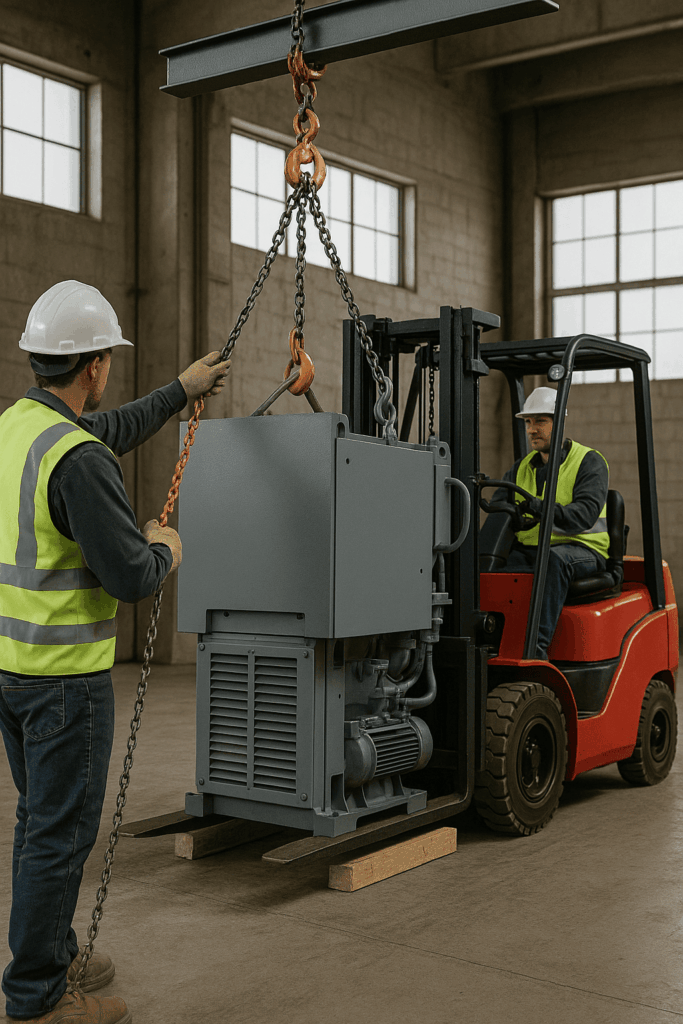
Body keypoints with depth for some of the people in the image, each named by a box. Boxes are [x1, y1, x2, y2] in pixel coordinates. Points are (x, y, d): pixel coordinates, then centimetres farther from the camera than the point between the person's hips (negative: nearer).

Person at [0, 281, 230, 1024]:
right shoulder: (76, 460, -23)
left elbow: (113, 431, 25)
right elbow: (130, 578, -23)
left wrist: (180, 391, 33)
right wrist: (166, 551, -1)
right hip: (65, 673, -9)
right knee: (62, 828, 2)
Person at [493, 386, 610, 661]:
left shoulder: (590, 462, -1)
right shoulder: (521, 468, 17)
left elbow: (585, 513, -18)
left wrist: (542, 509, -35)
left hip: (581, 550, -5)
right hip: (528, 550, 5)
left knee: (554, 558, -39)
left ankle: (537, 645, -47)